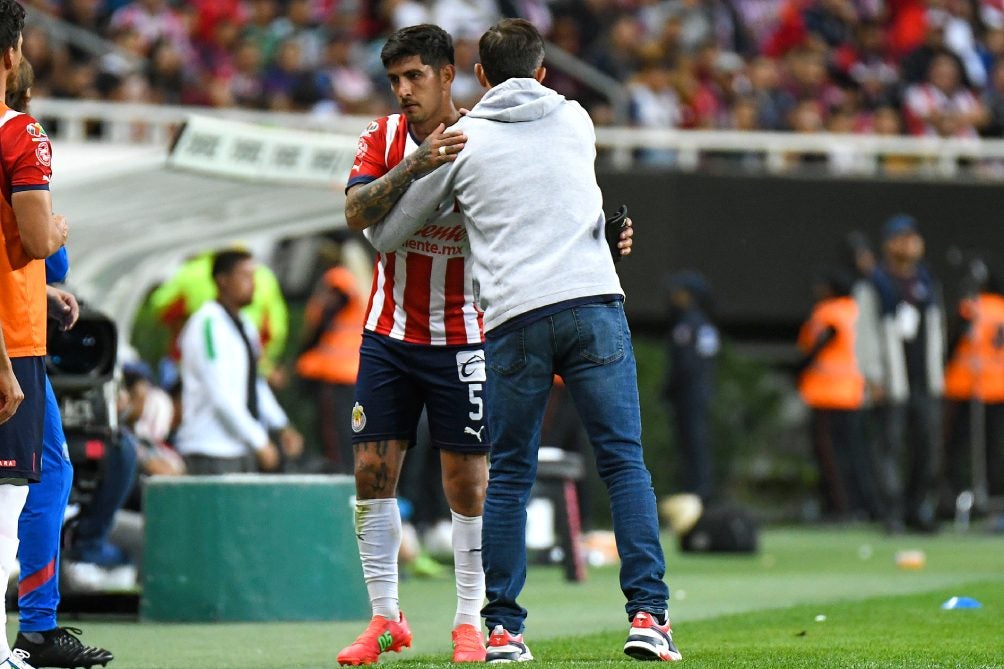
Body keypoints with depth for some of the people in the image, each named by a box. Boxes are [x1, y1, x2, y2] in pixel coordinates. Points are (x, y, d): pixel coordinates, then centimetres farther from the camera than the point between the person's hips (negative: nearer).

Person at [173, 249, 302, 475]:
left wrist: (282, 427, 9)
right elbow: (220, 394, -18)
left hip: (241, 448, 9)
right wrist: (260, 441, -16)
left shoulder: (245, 325, 17)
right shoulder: (209, 323, -13)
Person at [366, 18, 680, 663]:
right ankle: (648, 615, -10)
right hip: (593, 300, 0)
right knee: (625, 461, 0)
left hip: (513, 318, 0)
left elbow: (385, 234, 16)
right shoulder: (576, 120, 16)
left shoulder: (461, 141, 9)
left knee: (510, 475, 9)